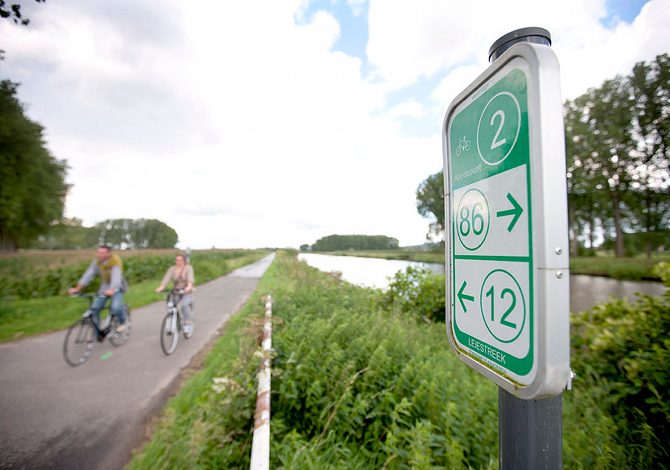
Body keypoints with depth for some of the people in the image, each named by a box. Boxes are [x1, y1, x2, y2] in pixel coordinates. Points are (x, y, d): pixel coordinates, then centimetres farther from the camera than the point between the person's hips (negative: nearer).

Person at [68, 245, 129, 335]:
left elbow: (116, 276, -40)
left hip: (116, 287, -5)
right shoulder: (96, 261, -10)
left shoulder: (115, 261, -26)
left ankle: (122, 323, 4)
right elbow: (88, 275, -11)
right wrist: (77, 288, -21)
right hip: (104, 287, 6)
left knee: (115, 307, -25)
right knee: (94, 308, -5)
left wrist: (112, 290, -55)